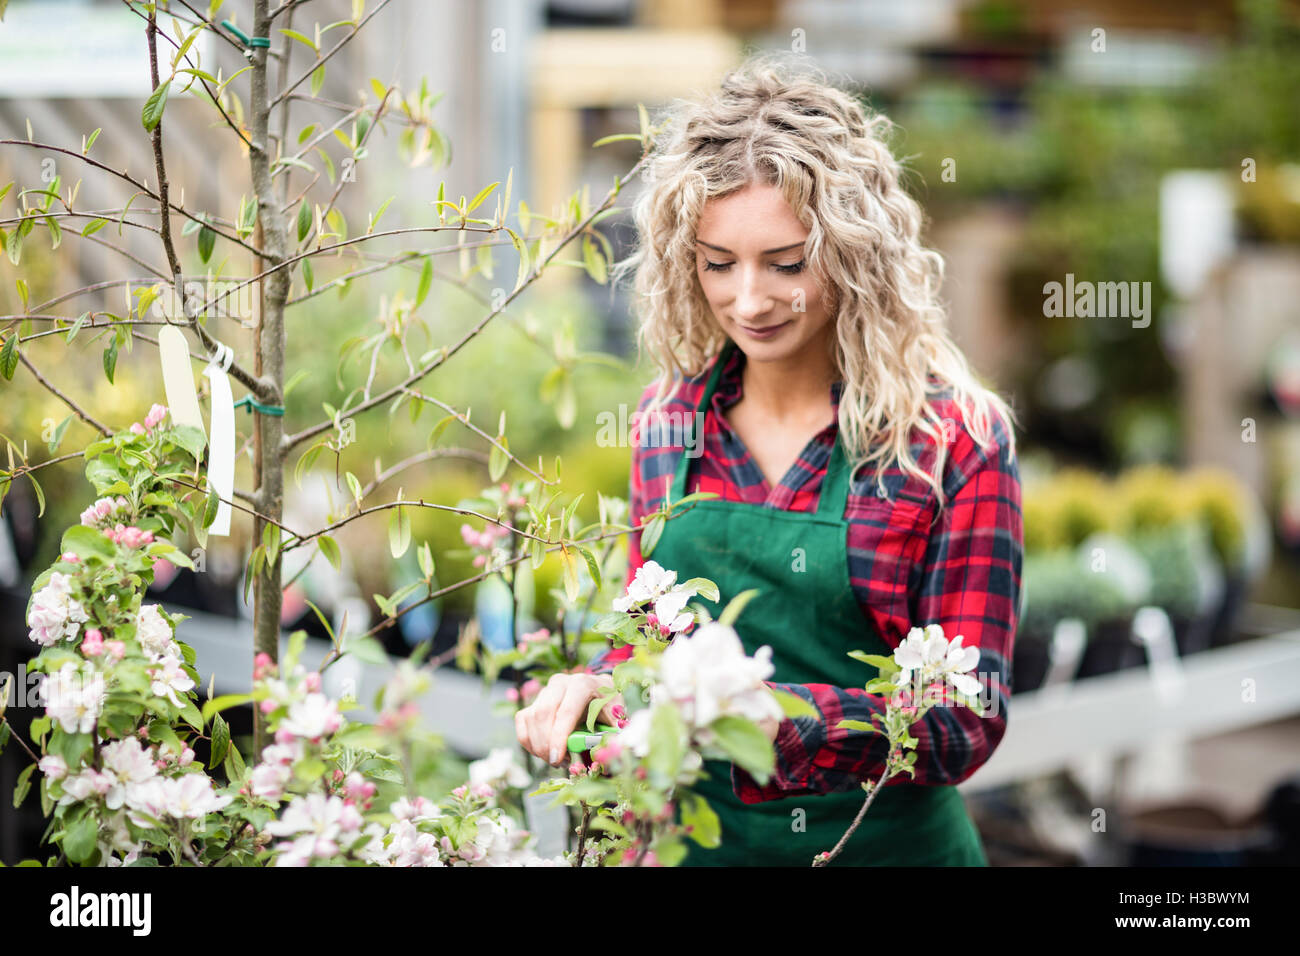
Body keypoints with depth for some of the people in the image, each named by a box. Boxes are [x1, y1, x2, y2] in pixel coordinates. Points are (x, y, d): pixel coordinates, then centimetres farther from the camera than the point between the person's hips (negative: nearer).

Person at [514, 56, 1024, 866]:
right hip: (691, 838, 4)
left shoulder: (955, 439, -15)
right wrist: (599, 687, -13)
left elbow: (964, 719, -17)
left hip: (883, 842, -3)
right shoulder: (670, 416, -2)